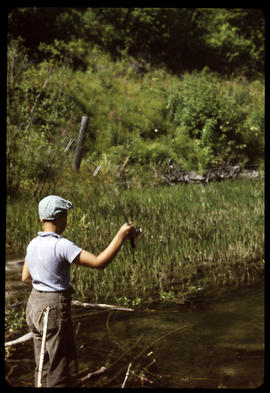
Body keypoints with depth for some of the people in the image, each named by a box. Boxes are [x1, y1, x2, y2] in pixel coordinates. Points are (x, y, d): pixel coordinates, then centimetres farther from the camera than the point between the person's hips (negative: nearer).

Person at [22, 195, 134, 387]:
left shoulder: (33, 244, 4)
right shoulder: (62, 245, -22)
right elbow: (99, 262, -27)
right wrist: (121, 236, -20)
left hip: (35, 305, 8)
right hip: (55, 309, -8)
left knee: (44, 366, 21)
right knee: (61, 371, 4)